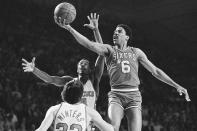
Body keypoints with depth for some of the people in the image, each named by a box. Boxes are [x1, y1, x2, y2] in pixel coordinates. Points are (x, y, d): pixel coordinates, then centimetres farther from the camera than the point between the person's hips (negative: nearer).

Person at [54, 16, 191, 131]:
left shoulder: (136, 52, 14)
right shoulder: (109, 50, 9)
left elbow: (155, 70, 16)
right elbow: (89, 44, -8)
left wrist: (176, 85, 11)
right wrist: (69, 28, -20)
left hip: (134, 95, 1)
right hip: (116, 95, -1)